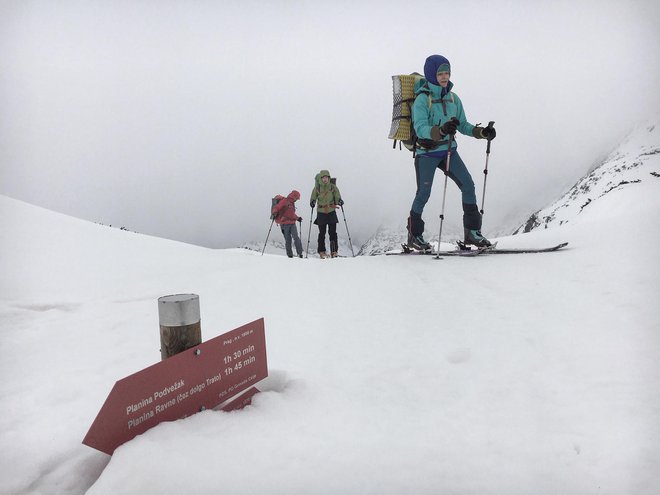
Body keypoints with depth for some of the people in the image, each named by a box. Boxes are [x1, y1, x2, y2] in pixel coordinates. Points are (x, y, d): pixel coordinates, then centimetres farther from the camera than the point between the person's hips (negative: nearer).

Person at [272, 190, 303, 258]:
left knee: (296, 238, -9)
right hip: (284, 224, -6)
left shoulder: (292, 203, 19)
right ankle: (290, 255, 6)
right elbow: (276, 208, -13)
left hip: (292, 224, 6)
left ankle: (300, 253, -8)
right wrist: (274, 213, -29)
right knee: (288, 240, -1)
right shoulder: (284, 201, -5)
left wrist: (297, 218, 35)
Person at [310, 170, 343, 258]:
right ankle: (321, 251, 8)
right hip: (321, 212, 0)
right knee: (322, 233, 1)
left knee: (333, 232, -3)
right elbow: (313, 198, 4)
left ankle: (334, 251, 3)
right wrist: (312, 202, -18)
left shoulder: (333, 187, 2)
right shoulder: (317, 188, 0)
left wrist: (339, 201, -18)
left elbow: (337, 197, 3)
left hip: (331, 212, 0)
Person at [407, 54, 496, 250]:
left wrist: (482, 132, -4)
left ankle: (472, 231, 1)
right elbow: (420, 128, -22)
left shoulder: (453, 98, 9)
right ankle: (414, 235, 17)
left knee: (468, 185, -6)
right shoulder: (422, 99, -10)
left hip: (449, 150, 5)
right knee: (423, 193, -1)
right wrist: (441, 130, -40)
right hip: (427, 153, -5)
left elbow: (462, 125, 13)